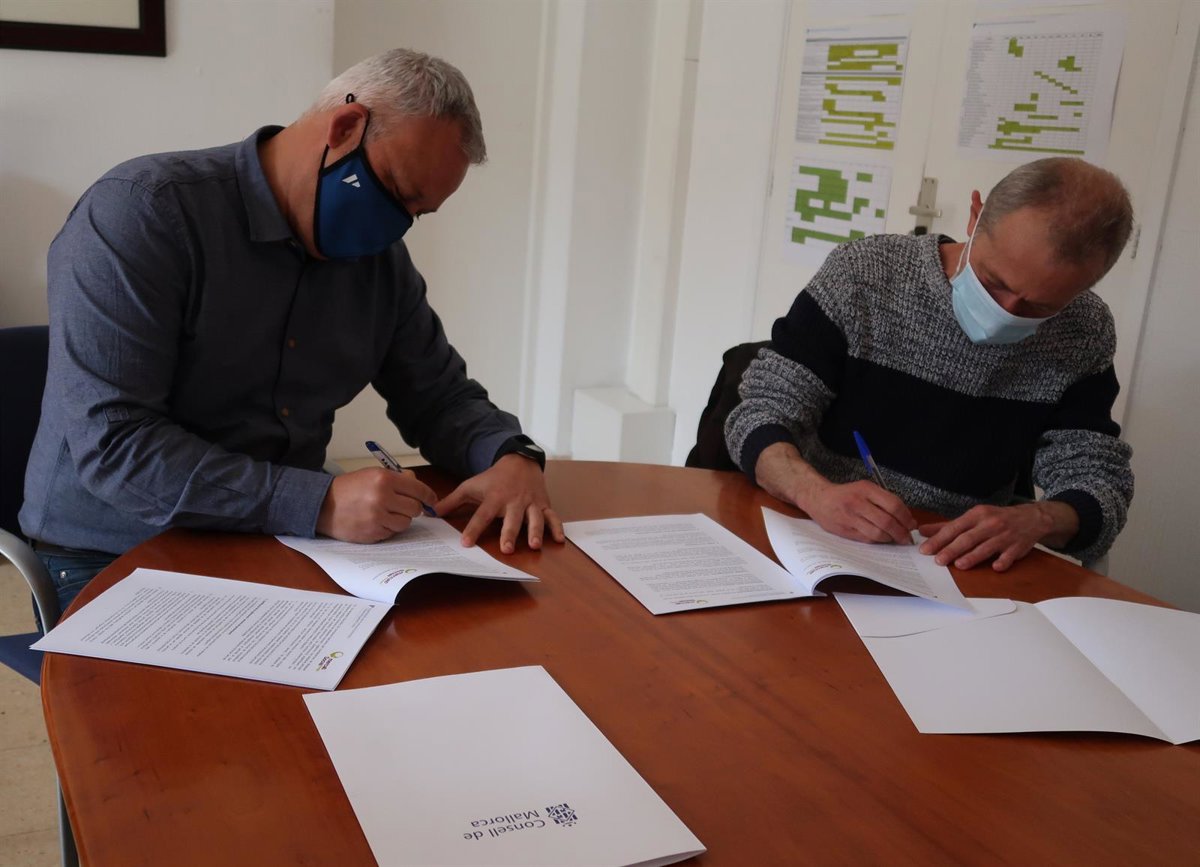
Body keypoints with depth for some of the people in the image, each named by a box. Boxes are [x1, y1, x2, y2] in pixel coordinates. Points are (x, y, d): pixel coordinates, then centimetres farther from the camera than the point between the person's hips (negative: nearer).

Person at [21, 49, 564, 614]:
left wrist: (511, 456, -10)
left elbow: (441, 396, 12)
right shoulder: (143, 212, -17)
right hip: (114, 561, -5)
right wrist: (318, 504, -31)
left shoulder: (379, 257, 4)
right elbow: (110, 440, -24)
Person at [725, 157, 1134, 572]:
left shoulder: (1083, 335, -2)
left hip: (963, 575, 2)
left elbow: (1101, 481, 1)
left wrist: (1037, 519, -21)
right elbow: (762, 414, -9)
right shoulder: (862, 274, -9)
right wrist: (816, 492, -28)